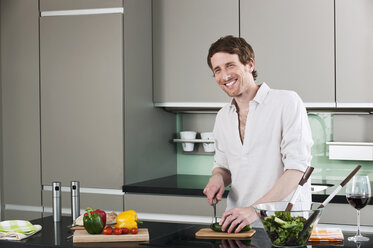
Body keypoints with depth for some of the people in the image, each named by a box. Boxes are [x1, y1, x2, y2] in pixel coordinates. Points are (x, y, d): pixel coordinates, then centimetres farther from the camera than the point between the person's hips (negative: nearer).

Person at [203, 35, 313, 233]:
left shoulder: (287, 103, -4)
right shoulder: (223, 117, 16)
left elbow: (297, 168, -12)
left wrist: (255, 209, -21)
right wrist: (218, 177, 4)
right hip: (238, 225, 5)